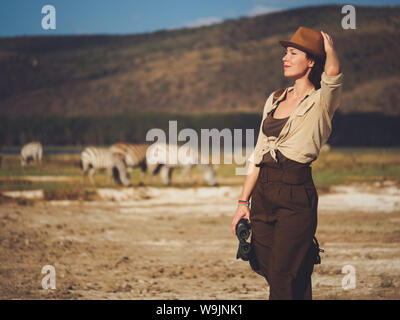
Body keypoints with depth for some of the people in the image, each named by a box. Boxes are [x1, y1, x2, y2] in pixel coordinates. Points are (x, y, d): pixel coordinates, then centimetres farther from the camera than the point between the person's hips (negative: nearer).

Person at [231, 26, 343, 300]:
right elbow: (258, 154, 16)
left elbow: (333, 72, -27)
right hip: (264, 192, 7)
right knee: (266, 268, 9)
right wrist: (244, 201, 11)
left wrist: (329, 48, -5)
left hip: (297, 194, -7)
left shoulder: (321, 102, -4)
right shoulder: (275, 100, 15)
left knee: (283, 277, -7)